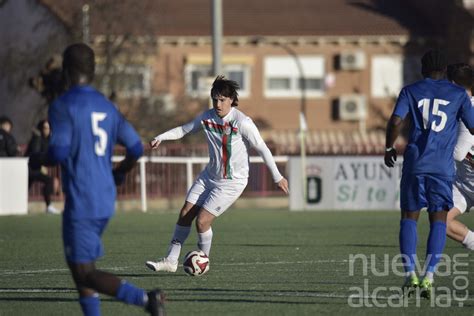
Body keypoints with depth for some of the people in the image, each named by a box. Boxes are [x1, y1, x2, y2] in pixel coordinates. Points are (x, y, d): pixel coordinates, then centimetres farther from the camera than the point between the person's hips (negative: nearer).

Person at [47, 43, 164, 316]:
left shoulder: (62, 106, -10)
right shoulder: (107, 107, 11)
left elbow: (59, 153, -19)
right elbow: (136, 148, 9)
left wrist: (45, 157, 4)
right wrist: (118, 175, 27)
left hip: (80, 202, -8)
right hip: (106, 201, 8)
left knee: (85, 273, -7)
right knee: (80, 265, 18)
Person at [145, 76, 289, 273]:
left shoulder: (242, 123, -21)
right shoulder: (207, 117, -4)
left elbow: (262, 149, -14)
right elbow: (184, 129, 11)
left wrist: (277, 178, -8)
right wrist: (160, 137, -3)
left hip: (232, 181, -6)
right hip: (210, 175, 6)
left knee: (202, 221, -12)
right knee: (185, 214, 2)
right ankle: (170, 261, 11)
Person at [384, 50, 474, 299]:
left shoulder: (410, 91, 7)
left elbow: (395, 121, -5)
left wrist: (389, 148, 9)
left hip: (415, 163, 0)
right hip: (443, 166, 0)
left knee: (409, 217, 8)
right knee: (438, 220, 4)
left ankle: (410, 273, -6)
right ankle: (429, 276, -9)